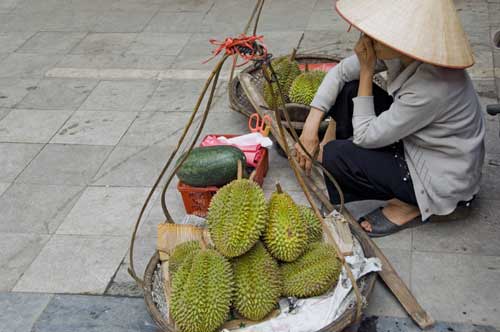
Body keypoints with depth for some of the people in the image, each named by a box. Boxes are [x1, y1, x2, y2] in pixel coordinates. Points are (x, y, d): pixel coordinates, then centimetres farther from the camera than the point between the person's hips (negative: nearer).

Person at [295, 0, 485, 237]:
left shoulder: (433, 86, -37)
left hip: (443, 179, -7)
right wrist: (310, 128, -9)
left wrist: (367, 70, -22)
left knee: (335, 157, -17)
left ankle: (408, 207, 1)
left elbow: (365, 136, -24)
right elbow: (340, 72, -2)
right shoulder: (399, 51, -15)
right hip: (414, 142, 8)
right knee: (348, 90, -3)